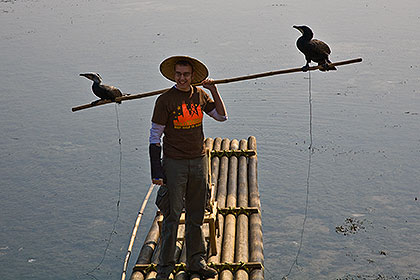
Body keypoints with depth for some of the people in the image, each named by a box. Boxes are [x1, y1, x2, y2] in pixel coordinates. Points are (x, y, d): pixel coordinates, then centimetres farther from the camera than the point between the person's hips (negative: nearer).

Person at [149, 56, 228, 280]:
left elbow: (222, 116, 10)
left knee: (196, 215, 12)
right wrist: (156, 171, -11)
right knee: (172, 215, -3)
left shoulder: (200, 94, 6)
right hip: (174, 163, -4)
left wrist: (213, 90, -2)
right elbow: (154, 136, -6)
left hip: (199, 161, 4)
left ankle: (196, 261, 24)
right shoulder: (165, 100, -8)